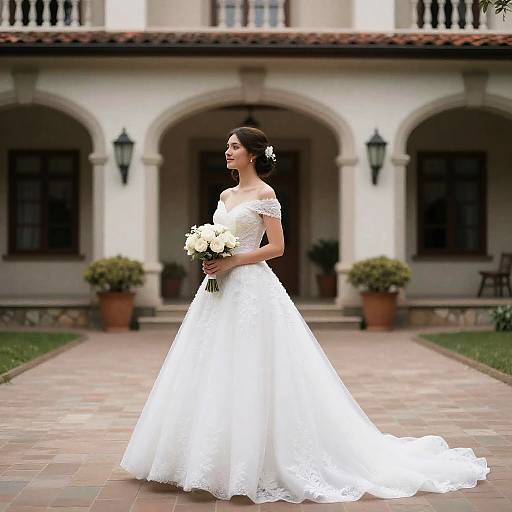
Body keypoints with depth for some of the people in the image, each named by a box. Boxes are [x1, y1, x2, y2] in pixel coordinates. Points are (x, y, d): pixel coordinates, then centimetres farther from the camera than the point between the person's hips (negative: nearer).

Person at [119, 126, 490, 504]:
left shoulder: (264, 194, -6)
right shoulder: (226, 196, 16)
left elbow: (277, 247, -11)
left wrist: (233, 261, -16)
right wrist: (210, 261, 0)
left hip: (251, 289, -8)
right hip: (221, 290, 8)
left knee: (250, 376, -7)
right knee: (216, 371, 7)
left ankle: (251, 464, 1)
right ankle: (216, 460, 14)